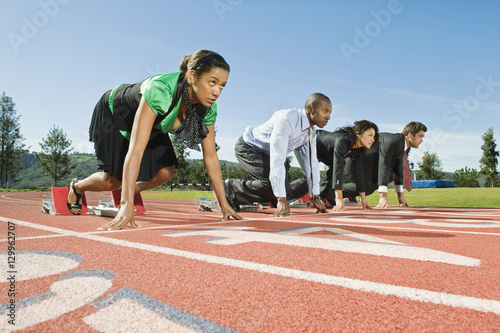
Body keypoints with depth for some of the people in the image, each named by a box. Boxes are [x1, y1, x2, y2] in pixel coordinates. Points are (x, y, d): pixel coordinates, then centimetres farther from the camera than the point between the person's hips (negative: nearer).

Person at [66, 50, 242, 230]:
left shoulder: (208, 109, -25)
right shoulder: (160, 90, -44)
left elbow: (211, 156, -17)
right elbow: (136, 149, -48)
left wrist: (223, 203, -17)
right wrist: (127, 207, -52)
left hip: (153, 125, 5)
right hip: (113, 114, -5)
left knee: (165, 172, -5)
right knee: (113, 180, -5)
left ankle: (126, 193, 25)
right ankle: (76, 187, 30)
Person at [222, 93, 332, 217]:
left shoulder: (311, 131, -5)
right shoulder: (287, 120, -32)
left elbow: (311, 162, -1)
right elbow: (277, 159, -38)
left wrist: (316, 198, -3)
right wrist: (281, 199, -39)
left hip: (265, 153, 9)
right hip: (248, 148, -9)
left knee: (287, 190, -2)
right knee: (273, 183, -30)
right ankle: (231, 188, -9)